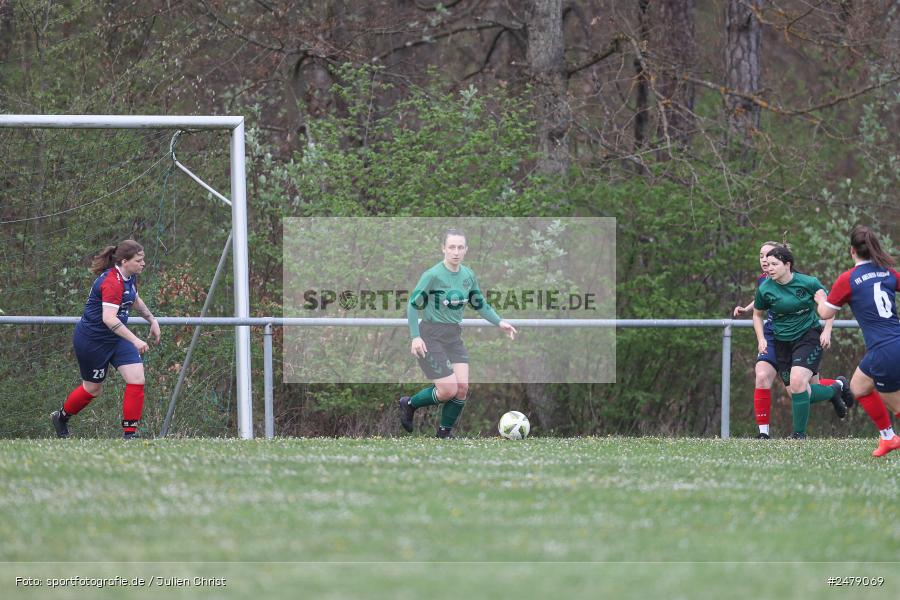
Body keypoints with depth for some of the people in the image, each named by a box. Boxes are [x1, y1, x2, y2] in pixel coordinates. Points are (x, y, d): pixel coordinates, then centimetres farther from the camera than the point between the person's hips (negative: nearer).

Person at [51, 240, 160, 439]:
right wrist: (135, 340, -43)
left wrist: (152, 320, 23)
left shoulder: (129, 277, 1)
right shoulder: (112, 282, -27)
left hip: (116, 338, 8)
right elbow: (109, 318, -38)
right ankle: (61, 417, 38)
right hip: (92, 339, -8)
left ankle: (129, 434, -4)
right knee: (93, 388, 10)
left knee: (137, 379, -8)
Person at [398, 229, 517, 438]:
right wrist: (415, 337, -17)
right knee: (449, 390, -11)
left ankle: (445, 432, 14)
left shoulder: (468, 275, 3)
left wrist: (499, 322, 2)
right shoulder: (432, 275, -15)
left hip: (454, 337, 6)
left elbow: (480, 304, 16)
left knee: (462, 388, -4)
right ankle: (409, 404, 15)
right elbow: (413, 304, -10)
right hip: (432, 337, -6)